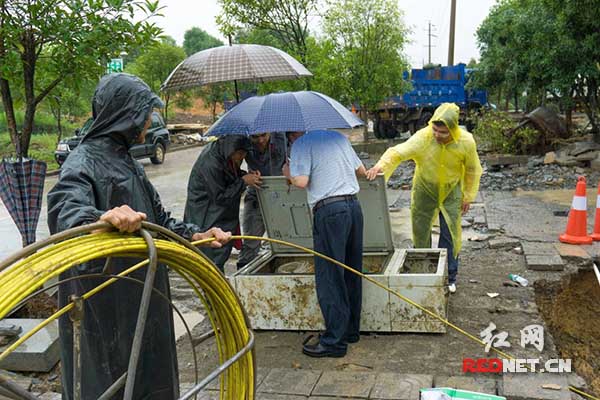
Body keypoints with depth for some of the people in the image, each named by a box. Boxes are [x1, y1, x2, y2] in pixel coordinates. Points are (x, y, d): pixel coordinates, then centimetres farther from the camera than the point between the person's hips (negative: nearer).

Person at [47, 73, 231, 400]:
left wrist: (196, 235, 9)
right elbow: (66, 210, -35)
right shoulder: (84, 163, -15)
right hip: (103, 307, -9)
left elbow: (157, 218, 20)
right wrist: (102, 218, -55)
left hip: (140, 298, 9)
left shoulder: (126, 162, 14)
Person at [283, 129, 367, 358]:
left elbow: (302, 181, -12)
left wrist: (289, 173, 9)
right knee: (351, 274, 14)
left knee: (329, 278, -2)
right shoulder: (339, 137, 18)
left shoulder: (301, 144, -1)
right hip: (354, 206, 7)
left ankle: (334, 341, 2)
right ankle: (351, 331, 25)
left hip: (329, 211, -7)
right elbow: (361, 171, 24)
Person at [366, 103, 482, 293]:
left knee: (451, 233, 1)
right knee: (420, 231, 8)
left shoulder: (466, 142, -22)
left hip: (451, 190, 0)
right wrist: (381, 165, -52)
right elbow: (397, 152, -31)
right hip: (425, 188, 0)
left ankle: (449, 276, 18)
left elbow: (472, 170, -5)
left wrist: (468, 196, 0)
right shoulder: (422, 138, -29)